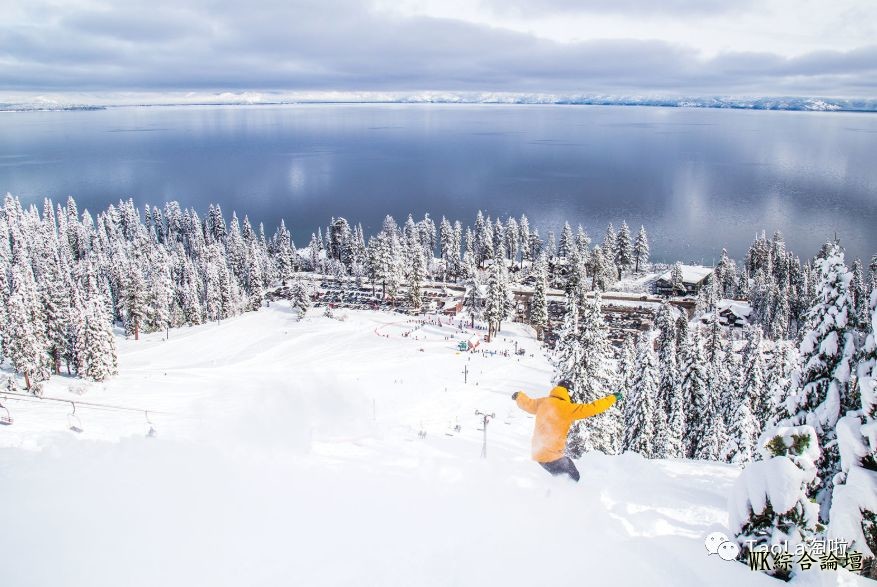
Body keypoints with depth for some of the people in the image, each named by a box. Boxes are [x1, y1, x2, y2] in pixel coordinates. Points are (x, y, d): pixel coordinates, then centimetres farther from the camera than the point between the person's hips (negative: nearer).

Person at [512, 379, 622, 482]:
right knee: (574, 477, 1)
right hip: (552, 456, -8)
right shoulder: (567, 408, -13)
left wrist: (518, 395, 48)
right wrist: (612, 398, -3)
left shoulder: (542, 402, 7)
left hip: (538, 453, 8)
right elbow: (590, 409, -13)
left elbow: (527, 403, 25)